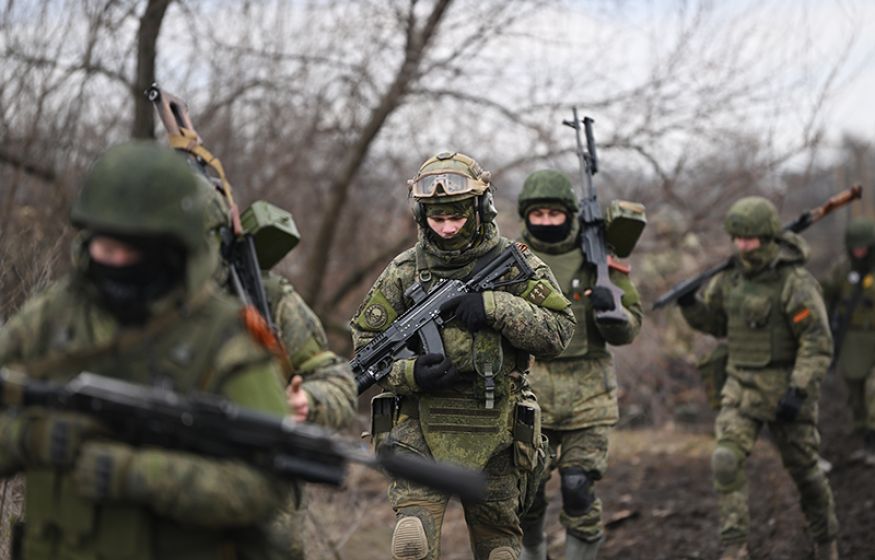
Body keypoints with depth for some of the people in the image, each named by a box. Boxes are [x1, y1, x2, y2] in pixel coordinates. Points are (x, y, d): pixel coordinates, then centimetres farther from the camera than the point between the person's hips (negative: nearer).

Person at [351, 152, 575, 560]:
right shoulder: (404, 272, 2)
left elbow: (559, 331, -7)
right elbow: (365, 344, 5)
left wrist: (495, 307, -20)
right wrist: (408, 373, -14)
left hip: (493, 437, 1)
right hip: (421, 433, -1)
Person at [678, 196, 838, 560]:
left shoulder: (795, 283, -17)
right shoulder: (730, 277, 2)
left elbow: (818, 344, -18)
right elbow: (714, 322, 15)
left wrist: (798, 391, -26)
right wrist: (689, 304, -4)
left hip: (786, 389, -4)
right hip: (742, 386, 5)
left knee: (804, 469, 9)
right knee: (726, 461, -12)